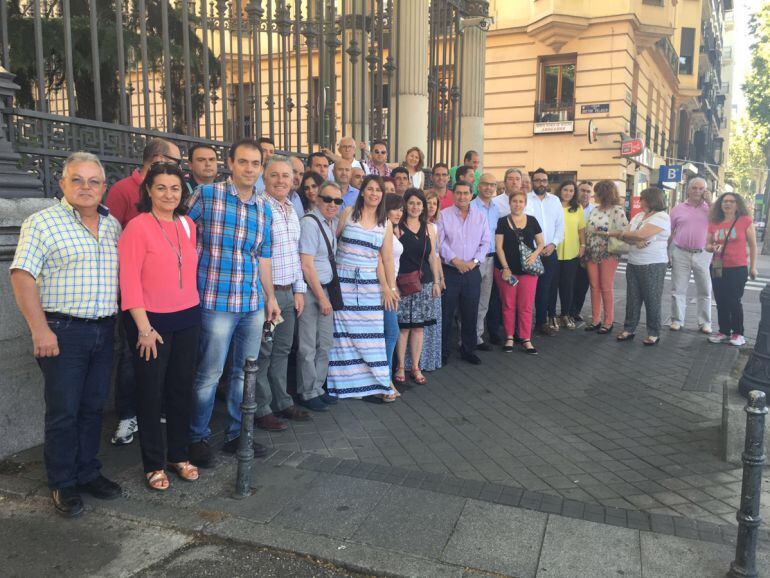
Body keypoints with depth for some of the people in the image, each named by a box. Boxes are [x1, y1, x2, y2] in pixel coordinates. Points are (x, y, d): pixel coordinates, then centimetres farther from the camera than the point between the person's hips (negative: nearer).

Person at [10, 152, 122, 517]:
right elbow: (22, 276, -10)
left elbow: (123, 271, 18)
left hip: (104, 331, 5)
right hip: (63, 332, -5)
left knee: (93, 407, 13)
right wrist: (40, 329, -16)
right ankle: (63, 485, 18)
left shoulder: (113, 225, 11)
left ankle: (88, 473, 27)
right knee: (64, 411, 3)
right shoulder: (42, 222, -5)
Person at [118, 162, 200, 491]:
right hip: (151, 321, -5)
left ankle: (179, 454, 29)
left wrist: (194, 307, 8)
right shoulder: (138, 226, -10)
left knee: (182, 388, 13)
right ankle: (154, 464, 20)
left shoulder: (187, 225, 7)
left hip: (188, 319, 5)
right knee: (150, 393, 6)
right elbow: (129, 280, -13)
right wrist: (144, 328, -15)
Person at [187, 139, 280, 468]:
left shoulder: (264, 207, 10)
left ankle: (235, 435, 29)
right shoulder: (206, 195, -5)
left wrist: (270, 297, 17)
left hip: (254, 305, 5)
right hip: (216, 302, -5)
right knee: (209, 375, 2)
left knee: (245, 373, 13)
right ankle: (198, 438, 21)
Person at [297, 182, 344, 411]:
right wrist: (321, 297, -13)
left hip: (325, 288, 8)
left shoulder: (333, 222, 11)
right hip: (310, 290, -8)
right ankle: (307, 394, 14)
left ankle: (317, 388, 29)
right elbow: (307, 265, -16)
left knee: (325, 343, 15)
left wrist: (326, 294, 8)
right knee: (308, 347, 0)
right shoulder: (310, 222, -13)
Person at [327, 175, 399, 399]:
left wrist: (390, 287, 6)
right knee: (344, 332, 0)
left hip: (370, 283, 2)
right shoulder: (349, 213, 2)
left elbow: (387, 258, 8)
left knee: (370, 333, 2)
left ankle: (375, 381, 11)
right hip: (344, 280, -1)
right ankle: (346, 382, 10)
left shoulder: (385, 223, 8)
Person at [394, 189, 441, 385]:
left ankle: (415, 367, 17)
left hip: (424, 283, 4)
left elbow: (433, 257, 14)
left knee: (419, 326, 7)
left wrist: (436, 282, 10)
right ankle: (400, 367, 13)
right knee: (403, 326, -1)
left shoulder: (428, 229, 11)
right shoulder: (397, 228, -3)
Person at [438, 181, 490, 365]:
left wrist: (474, 261, -9)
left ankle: (468, 350, 23)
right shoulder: (444, 215, 0)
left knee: (470, 314, 9)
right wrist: (455, 260, -15)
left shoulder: (480, 216, 9)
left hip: (472, 272, 3)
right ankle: (443, 351, 13)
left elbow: (485, 243, 5)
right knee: (446, 314, 2)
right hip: (449, 272, -2)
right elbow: (440, 242, -7)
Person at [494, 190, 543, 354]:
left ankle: (526, 339, 8)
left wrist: (535, 254, -10)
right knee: (508, 305, 4)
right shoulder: (502, 222, 2)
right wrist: (505, 268, -9)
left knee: (526, 306, 1)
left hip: (528, 270, 1)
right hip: (506, 269, -1)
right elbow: (498, 247, -2)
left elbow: (541, 243, 11)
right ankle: (509, 337, 15)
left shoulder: (532, 221, 8)